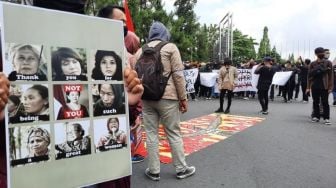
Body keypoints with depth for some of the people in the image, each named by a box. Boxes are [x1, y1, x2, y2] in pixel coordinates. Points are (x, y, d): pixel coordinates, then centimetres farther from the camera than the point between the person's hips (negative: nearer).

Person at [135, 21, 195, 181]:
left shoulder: (140, 51, 13)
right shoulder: (170, 47, 1)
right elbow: (178, 74, -6)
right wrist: (183, 98, -2)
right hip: (167, 97, -3)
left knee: (151, 134, 9)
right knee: (174, 134, 6)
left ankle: (154, 171, 18)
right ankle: (181, 169, 19)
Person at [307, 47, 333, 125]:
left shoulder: (328, 63, 2)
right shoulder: (313, 64, 6)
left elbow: (330, 75, 0)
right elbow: (309, 75, 7)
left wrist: (330, 87, -6)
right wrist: (308, 87, 3)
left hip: (324, 86, -2)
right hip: (314, 86, 2)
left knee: (325, 102, -1)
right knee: (315, 102, 9)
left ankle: (326, 118, 5)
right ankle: (316, 116, 19)